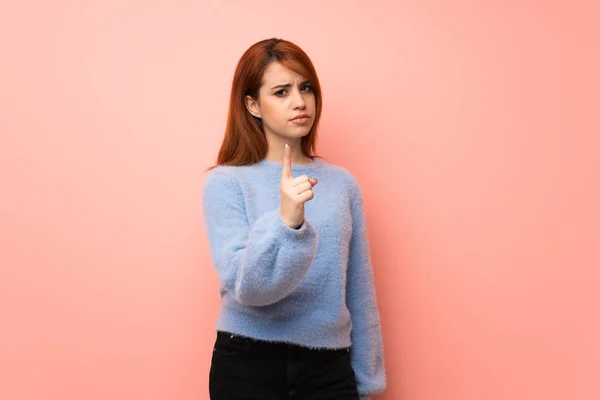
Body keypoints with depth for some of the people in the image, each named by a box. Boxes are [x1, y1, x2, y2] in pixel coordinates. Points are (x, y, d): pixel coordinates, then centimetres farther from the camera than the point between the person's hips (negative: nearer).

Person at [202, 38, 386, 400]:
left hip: (328, 368, 2)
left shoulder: (343, 183, 2)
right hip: (248, 365, -2)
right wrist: (285, 221, -31)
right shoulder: (225, 183, -7)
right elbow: (247, 287, -16)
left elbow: (359, 293, 6)